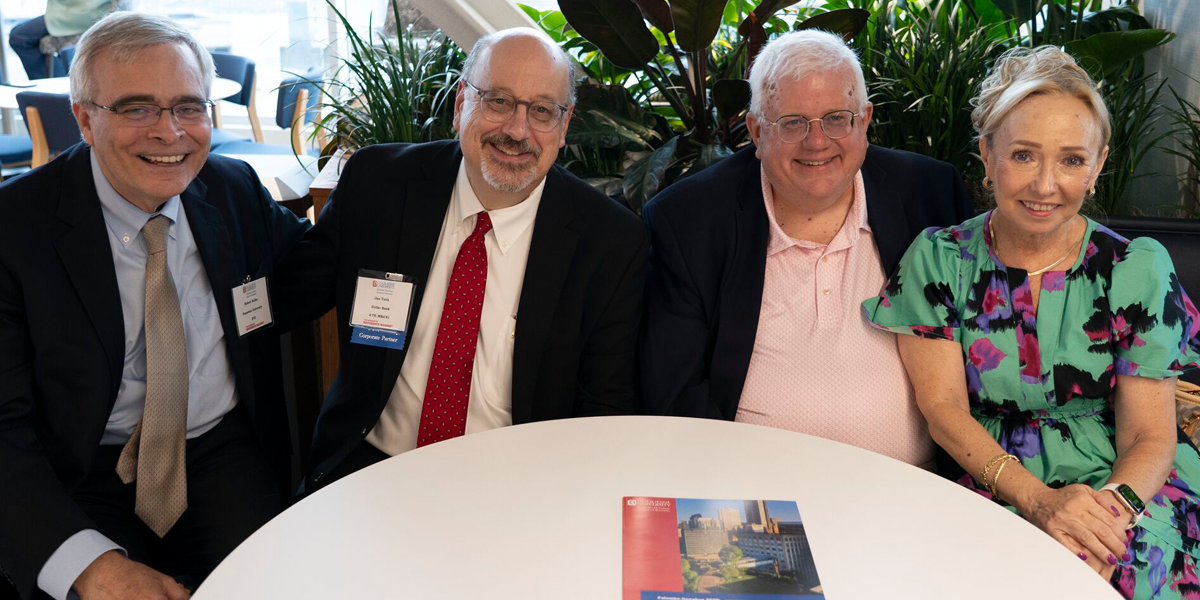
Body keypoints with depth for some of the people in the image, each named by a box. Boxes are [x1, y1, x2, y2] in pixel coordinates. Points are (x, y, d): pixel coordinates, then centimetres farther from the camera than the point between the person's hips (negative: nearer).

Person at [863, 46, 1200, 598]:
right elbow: (942, 407, -6)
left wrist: (1114, 506, -25)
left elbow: (1150, 437, -2)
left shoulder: (1138, 270, 0)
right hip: (986, 485, 0)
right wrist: (1039, 499, -22)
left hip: (1118, 485, 0)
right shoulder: (939, 259, -1)